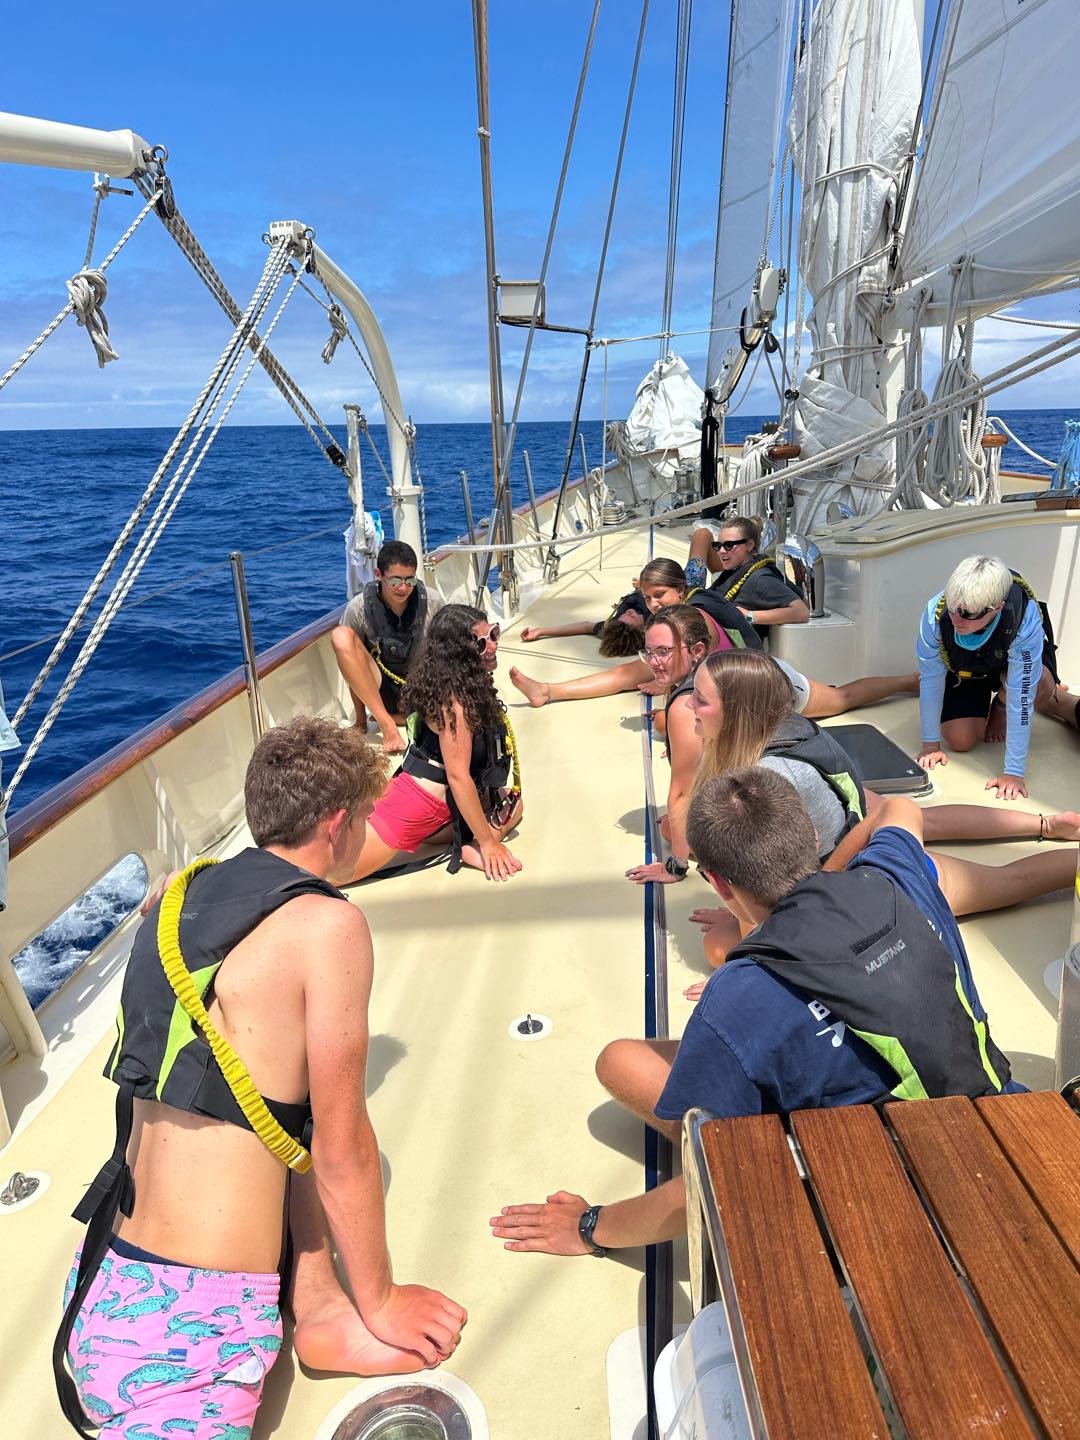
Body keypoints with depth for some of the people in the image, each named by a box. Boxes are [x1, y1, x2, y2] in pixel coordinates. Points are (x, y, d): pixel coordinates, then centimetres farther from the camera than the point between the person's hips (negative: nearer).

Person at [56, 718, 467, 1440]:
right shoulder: (328, 924, -18)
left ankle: (316, 1302, 8)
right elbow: (342, 1148, -10)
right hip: (188, 1323, -7)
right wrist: (380, 1305, 6)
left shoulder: (184, 895, 4)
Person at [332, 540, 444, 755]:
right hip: (374, 689, 0)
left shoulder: (433, 602, -9)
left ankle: (398, 717, -5)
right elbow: (350, 659, -8)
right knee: (340, 636, -27)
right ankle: (386, 724, -29)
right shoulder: (359, 608, -12)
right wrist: (361, 720, -11)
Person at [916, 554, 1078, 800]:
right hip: (963, 671, 1)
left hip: (1009, 664, -1)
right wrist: (930, 743, -18)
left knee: (1037, 689, -34)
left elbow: (1021, 695, -39)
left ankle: (999, 706, 4)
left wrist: (1014, 771, -38)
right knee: (960, 740, -13)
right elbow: (931, 679, -25)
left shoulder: (1025, 620, -41)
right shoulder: (936, 612, -37)